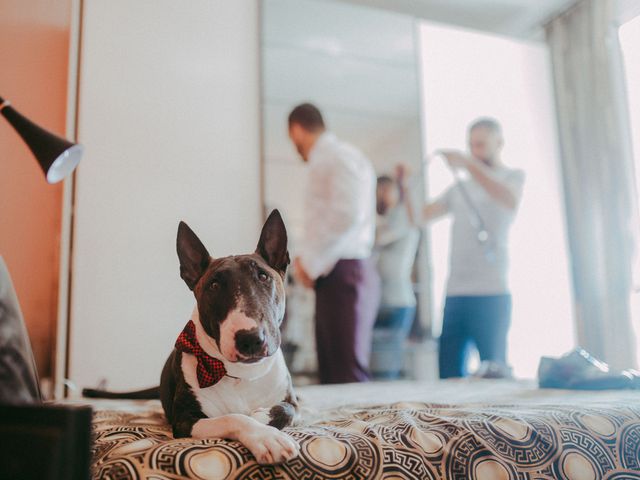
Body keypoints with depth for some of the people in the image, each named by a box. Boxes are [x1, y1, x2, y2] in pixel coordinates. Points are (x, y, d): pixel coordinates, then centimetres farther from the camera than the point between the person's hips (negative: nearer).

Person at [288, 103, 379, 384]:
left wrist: (309, 262, -12)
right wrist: (309, 261, 8)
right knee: (331, 376, 10)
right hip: (330, 277, 9)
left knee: (348, 377, -8)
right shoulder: (325, 162, 22)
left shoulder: (341, 157, -5)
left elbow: (348, 214, -20)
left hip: (344, 275, -9)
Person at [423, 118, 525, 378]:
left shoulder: (513, 176, 9)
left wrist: (468, 164, -22)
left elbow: (511, 201, -16)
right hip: (454, 294, 5)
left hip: (491, 293, -4)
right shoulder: (460, 188, 22)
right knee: (448, 373, 2)